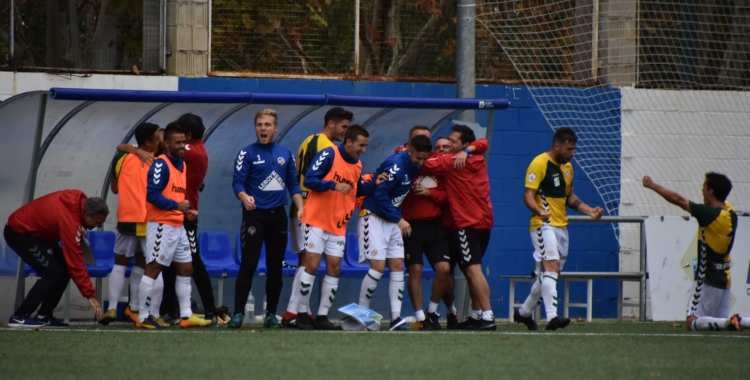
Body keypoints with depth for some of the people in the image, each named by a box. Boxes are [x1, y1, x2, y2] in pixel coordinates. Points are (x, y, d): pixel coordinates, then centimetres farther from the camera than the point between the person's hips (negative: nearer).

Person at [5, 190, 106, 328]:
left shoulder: (80, 200, -9)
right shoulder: (69, 219, -33)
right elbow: (75, 263, -30)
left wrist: (78, 230, 1)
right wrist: (90, 296, -26)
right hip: (19, 232, -10)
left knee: (64, 270, 3)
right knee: (53, 273, -18)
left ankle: (43, 316, 7)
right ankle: (19, 317, -15)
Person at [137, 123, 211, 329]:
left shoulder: (182, 164, 15)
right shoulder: (161, 165, -13)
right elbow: (152, 195, -20)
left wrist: (188, 211, 7)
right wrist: (176, 205, -25)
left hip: (178, 225, 9)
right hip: (161, 225, -9)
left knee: (185, 269, 10)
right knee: (153, 269, -7)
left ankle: (186, 315, 15)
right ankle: (143, 316, -4)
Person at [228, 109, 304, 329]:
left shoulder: (286, 154, 11)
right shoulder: (247, 153, -1)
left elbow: (293, 184, 15)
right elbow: (238, 181, -9)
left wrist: (300, 208, 2)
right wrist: (244, 197, -29)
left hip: (278, 215, 4)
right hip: (254, 214, -4)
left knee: (276, 267, 7)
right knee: (248, 265, -11)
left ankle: (271, 314, 14)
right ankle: (238, 313, -11)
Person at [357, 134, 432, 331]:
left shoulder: (414, 166, 4)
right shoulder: (396, 165, -21)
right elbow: (380, 194, -21)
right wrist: (399, 220, -17)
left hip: (393, 221, 8)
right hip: (374, 217, -8)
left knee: (397, 266, 0)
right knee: (378, 267, -13)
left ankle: (396, 317, -4)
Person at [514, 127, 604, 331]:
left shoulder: (567, 167, 16)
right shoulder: (539, 163, -10)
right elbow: (528, 195, -16)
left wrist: (590, 211, 13)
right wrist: (539, 212, -35)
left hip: (561, 226, 9)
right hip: (543, 225, -9)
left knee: (552, 273, 12)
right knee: (551, 265, -23)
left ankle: (524, 312, 27)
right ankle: (552, 316, -32)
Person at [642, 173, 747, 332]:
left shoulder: (710, 214, -21)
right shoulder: (730, 212, 3)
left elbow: (678, 200, -14)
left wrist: (652, 185, -4)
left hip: (707, 279, -8)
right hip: (724, 278, 8)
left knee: (692, 323, -8)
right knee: (721, 322, 13)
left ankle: (730, 323, -26)